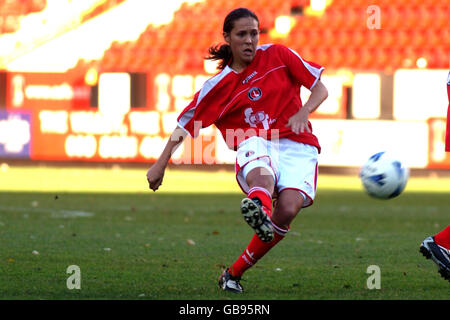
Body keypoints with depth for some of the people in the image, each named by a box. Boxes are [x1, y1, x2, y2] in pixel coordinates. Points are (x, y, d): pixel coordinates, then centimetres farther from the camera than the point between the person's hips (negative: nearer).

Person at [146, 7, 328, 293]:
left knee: (288, 208, -27)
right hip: (256, 144, -1)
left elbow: (320, 89, 9)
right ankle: (258, 205, -82)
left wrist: (303, 113, -11)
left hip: (296, 145, 1)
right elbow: (186, 125, 14)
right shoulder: (219, 86, 7)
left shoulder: (277, 55, 8)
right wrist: (161, 165, 11)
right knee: (261, 175, -41)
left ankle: (235, 273, -12)